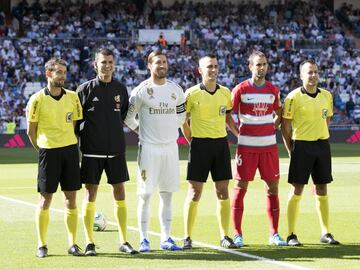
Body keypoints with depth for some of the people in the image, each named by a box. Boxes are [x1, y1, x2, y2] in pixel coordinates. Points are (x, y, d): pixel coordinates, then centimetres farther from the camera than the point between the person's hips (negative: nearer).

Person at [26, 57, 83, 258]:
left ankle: (73, 244, 10)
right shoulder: (37, 99, -5)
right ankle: (42, 245, 10)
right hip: (48, 152, -3)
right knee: (46, 199, 0)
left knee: (71, 198, 4)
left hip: (70, 150, 3)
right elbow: (31, 130, 1)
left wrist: (70, 147, 11)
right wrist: (43, 150, 5)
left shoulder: (72, 97, 5)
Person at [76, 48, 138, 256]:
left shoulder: (121, 89, 6)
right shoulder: (86, 89, -3)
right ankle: (89, 242, 6)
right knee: (91, 192, -1)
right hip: (92, 150, -3)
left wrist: (115, 133, 13)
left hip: (116, 149, 3)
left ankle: (124, 241, 9)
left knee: (119, 192, 3)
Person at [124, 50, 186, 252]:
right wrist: (141, 130, 4)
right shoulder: (141, 90, -5)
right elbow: (128, 117, 2)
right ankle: (144, 239, 3)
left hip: (170, 147, 4)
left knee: (167, 194, 7)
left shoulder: (176, 90, 8)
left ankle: (166, 238, 12)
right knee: (145, 194, -3)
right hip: (149, 148, -4)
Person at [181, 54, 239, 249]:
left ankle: (225, 237, 10)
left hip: (221, 143, 4)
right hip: (200, 144, -4)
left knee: (223, 192, 4)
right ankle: (187, 237, 4)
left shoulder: (225, 93, 8)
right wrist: (192, 142, -4)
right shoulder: (192, 94, -5)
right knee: (194, 192, -3)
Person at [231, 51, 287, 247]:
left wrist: (272, 127, 7)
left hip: (269, 145, 4)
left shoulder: (273, 90, 8)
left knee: (273, 188, 4)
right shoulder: (240, 89, -3)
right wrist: (239, 132, -5)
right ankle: (237, 234, 2)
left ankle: (274, 234, 10)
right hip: (247, 146, -3)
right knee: (240, 187, -2)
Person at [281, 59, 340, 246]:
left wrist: (321, 138, 13)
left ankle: (325, 233, 14)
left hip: (322, 145, 5)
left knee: (322, 191, 8)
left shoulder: (326, 96, 7)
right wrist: (291, 150, -4)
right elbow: (285, 126, -5)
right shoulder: (294, 97, -8)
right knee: (297, 190, -3)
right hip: (301, 145, -5)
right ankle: (291, 235, 2)